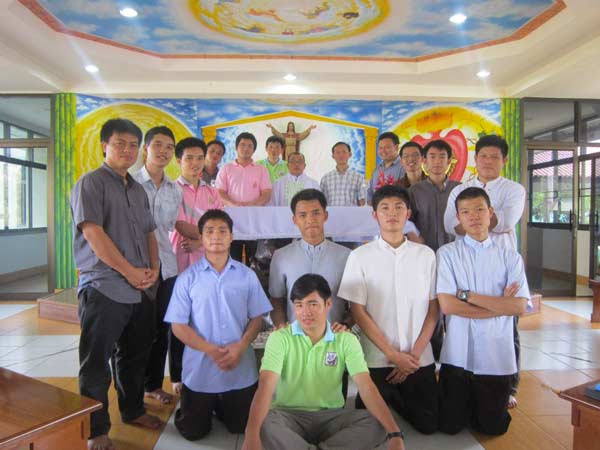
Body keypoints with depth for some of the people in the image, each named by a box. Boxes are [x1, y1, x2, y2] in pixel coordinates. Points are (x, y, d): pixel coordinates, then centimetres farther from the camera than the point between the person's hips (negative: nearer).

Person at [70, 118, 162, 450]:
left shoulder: (138, 190, 15)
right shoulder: (91, 183, -6)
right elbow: (93, 233, -17)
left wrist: (153, 268, 2)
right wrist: (130, 271, -15)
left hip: (139, 290, 7)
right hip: (103, 289, -7)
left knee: (135, 355, 19)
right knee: (96, 363, 4)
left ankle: (133, 410, 37)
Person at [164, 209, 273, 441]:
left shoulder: (247, 275, -2)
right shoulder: (187, 278, -7)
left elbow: (256, 318, 1)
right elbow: (178, 325, -7)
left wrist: (241, 346, -17)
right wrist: (211, 350, -18)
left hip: (241, 367, 1)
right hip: (200, 368, -1)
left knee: (241, 427, 15)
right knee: (193, 431, 12)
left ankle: (220, 405, 44)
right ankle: (209, 406, 42)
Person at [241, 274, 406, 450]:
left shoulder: (346, 340, -4)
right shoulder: (280, 338, -9)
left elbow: (366, 387, -13)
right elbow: (266, 385, -22)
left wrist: (395, 434, -27)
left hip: (331, 416, 3)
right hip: (289, 415, -2)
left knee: (376, 425, -23)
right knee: (264, 425, -34)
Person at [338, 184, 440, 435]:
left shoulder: (426, 255, 2)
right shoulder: (360, 256, -5)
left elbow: (433, 310, 4)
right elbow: (358, 312, -6)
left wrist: (415, 354, -6)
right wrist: (393, 355, -10)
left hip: (420, 359, 2)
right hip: (376, 360, -2)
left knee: (428, 425, 8)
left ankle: (392, 398, 35)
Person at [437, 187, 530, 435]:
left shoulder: (510, 256, 1)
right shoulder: (447, 254, -4)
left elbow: (519, 306, -10)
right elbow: (447, 304, -13)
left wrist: (468, 296, -15)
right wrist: (498, 304, -11)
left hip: (497, 356, 1)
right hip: (457, 355, -1)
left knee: (493, 427, 12)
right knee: (450, 426, 9)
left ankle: (478, 407, 41)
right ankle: (464, 404, 39)